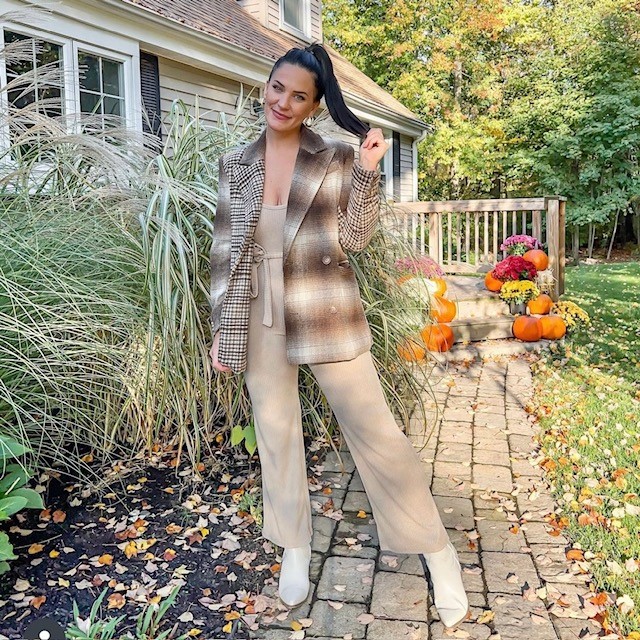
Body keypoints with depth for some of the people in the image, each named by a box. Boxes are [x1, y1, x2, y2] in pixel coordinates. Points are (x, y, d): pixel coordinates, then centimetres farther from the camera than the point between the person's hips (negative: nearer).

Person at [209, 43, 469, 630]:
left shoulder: (337, 158, 0)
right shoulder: (236, 164, 7)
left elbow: (353, 240, -3)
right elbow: (226, 250, 7)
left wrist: (368, 173, -13)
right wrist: (222, 329, 5)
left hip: (326, 312, -3)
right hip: (260, 318, 3)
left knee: (375, 430, -2)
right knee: (276, 433, 12)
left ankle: (437, 551, 15)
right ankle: (295, 547, 32)